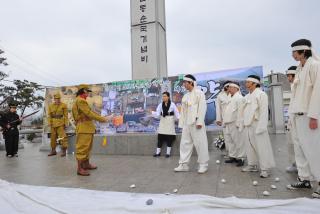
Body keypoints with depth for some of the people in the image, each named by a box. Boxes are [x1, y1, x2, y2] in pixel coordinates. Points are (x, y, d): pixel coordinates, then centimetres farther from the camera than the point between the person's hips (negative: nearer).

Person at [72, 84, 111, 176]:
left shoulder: (81, 101, 18)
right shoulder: (80, 101, -15)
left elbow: (89, 113, 16)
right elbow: (89, 113, -22)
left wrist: (102, 118, 10)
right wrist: (103, 119, -20)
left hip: (87, 128, 11)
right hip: (83, 128, -11)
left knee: (87, 147, 19)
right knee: (82, 148, -5)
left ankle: (86, 164, 32)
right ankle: (80, 169, 3)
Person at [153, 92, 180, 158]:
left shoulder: (172, 104, -4)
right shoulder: (160, 105, 4)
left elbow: (177, 113, -5)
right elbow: (157, 114, -1)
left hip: (170, 122, -2)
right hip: (162, 122, 2)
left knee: (169, 137, 3)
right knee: (160, 137, 2)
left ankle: (168, 152, 15)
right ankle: (158, 152, 13)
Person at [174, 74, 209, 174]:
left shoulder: (199, 93, -3)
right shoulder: (185, 96, 16)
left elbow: (202, 108, -12)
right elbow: (183, 110, 14)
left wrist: (200, 122, -19)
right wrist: (181, 123, 10)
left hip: (196, 123, -7)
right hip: (187, 123, 7)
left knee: (200, 144, 0)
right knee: (185, 143, 8)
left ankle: (203, 165, 13)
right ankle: (183, 164, 16)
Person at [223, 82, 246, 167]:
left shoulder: (239, 97, -9)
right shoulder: (231, 98, 19)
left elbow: (240, 111, -17)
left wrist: (238, 123, -21)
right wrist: (225, 121, 16)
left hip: (235, 123, -9)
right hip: (228, 123, 9)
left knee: (238, 141, -2)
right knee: (229, 140, 12)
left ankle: (240, 158, 8)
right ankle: (233, 156, 23)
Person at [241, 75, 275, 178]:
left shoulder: (261, 94, -6)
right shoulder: (247, 96, 16)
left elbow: (263, 112, -13)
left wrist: (261, 127, -19)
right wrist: (242, 123, 11)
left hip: (257, 124, -8)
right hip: (248, 125, 8)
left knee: (261, 147, -3)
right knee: (250, 146, 14)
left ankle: (265, 168, 7)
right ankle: (252, 165, 27)